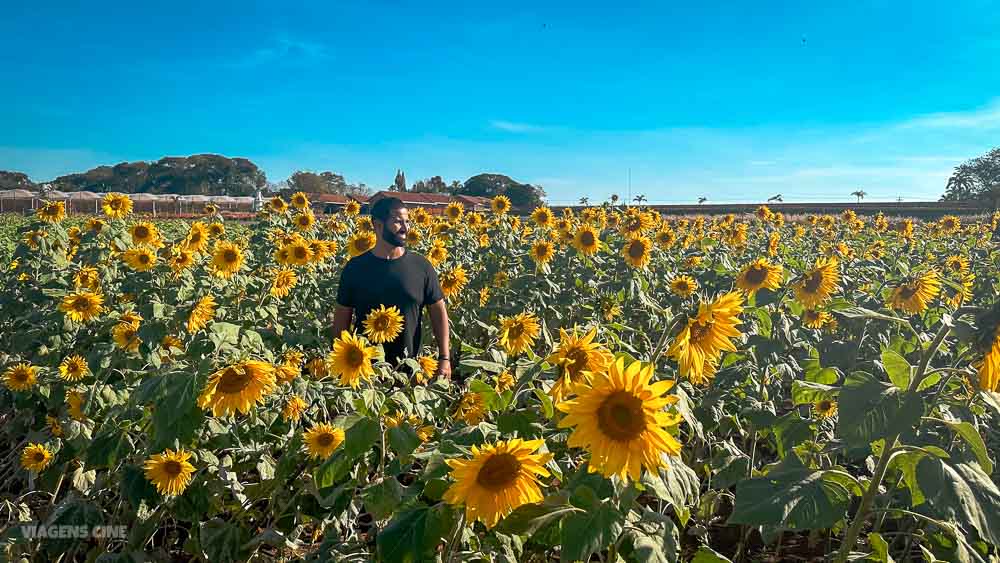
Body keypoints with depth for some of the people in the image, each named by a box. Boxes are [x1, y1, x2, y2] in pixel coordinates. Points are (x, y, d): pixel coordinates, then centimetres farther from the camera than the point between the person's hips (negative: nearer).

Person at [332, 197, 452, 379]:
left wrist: (444, 358, -4)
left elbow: (438, 312, 1)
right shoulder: (355, 267, -2)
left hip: (410, 366, 0)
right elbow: (342, 318, 5)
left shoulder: (421, 266, -2)